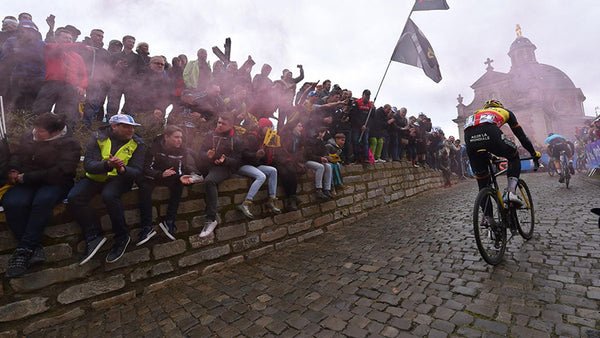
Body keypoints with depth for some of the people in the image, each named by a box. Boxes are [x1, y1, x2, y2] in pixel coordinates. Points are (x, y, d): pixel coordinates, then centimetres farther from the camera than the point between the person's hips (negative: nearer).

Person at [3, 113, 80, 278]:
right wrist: (13, 170, 4)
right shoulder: (27, 136, 15)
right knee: (13, 203, -28)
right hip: (25, 184, 5)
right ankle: (34, 249, -25)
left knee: (43, 201, -37)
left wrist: (25, 177, -13)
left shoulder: (69, 144, -6)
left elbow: (59, 173, -15)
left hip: (55, 184, -5)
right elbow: (16, 155, 26)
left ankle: (23, 250, -26)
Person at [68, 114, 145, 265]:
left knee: (109, 195, -33)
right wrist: (107, 165, -36)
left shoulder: (137, 143, -4)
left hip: (119, 178, -2)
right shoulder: (98, 137, -4)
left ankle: (122, 237, -17)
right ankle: (94, 236, -8)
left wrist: (122, 169, -33)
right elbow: (88, 164, -14)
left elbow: (137, 171, -9)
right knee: (73, 198, -22)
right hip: (95, 177, 3)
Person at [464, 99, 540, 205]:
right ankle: (511, 192, 13)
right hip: (490, 133, -3)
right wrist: (534, 153, 51)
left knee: (482, 181, 16)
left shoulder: (477, 113, 44)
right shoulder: (506, 111, 37)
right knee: (514, 157, 29)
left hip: (469, 138, 3)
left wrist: (490, 157, 56)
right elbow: (520, 134, 38)